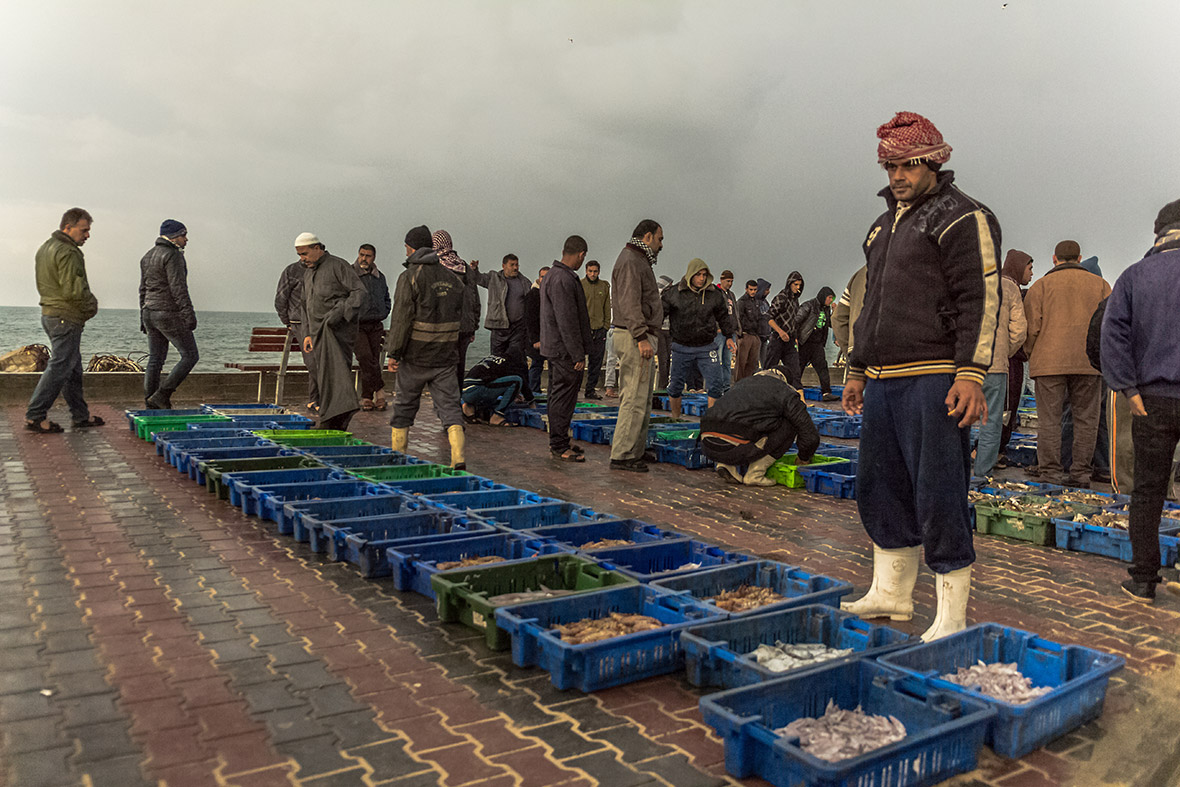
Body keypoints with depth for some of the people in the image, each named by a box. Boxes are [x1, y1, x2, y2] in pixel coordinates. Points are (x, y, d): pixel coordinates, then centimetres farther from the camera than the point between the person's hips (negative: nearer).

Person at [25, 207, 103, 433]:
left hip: (50, 313, 11)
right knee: (59, 367, -6)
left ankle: (81, 416, 22)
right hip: (66, 318, -11)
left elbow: (43, 284, 18)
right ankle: (35, 416, -4)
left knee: (73, 367, 15)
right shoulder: (68, 253, -17)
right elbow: (72, 289, -24)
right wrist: (91, 303, -6)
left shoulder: (45, 247, 16)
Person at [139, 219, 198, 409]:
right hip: (169, 315, -9)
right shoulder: (173, 256, -12)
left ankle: (151, 406, 9)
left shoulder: (148, 256, 15)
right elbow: (178, 288, -19)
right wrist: (189, 315, -20)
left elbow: (143, 289, 18)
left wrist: (143, 318, 21)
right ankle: (162, 395, -6)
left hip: (150, 313, 9)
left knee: (155, 359, 10)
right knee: (190, 356, 1)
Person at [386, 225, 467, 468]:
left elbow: (402, 318, -14)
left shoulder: (410, 277, -9)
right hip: (446, 355, 4)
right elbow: (461, 315, 14)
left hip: (416, 355, -4)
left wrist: (393, 352, -10)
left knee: (404, 405, 10)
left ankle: (396, 456, 21)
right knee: (449, 404, 3)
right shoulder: (451, 277, 10)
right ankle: (459, 458, -10)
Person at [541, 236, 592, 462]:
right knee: (563, 397, -6)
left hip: (554, 348, 11)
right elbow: (567, 321, -23)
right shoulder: (564, 280, -19)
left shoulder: (552, 274, 15)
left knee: (558, 395, 16)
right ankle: (559, 446, -1)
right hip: (565, 350, -11)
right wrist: (578, 354, -20)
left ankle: (558, 441, 25)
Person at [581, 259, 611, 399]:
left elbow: (607, 308, 13)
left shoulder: (604, 286, 10)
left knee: (596, 361, 6)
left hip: (599, 329, 4)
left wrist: (606, 325, 5)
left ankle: (591, 389, 15)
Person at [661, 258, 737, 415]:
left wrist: (729, 336, 20)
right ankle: (675, 419, 26)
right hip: (681, 348, -1)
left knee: (716, 384, -7)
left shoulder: (714, 294, 3)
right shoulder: (674, 293, -5)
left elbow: (724, 316, 18)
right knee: (676, 386, 8)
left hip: (707, 348, 1)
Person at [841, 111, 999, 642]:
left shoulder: (962, 218, -3)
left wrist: (970, 374, -20)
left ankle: (951, 618, 5)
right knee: (879, 489, 13)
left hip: (933, 379, -8)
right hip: (883, 380, 9)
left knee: (938, 498, -6)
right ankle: (890, 594, 27)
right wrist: (858, 369, 24)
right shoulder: (885, 222, 22)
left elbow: (982, 300, -12)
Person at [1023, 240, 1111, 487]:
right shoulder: (1100, 284, 11)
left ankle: (1051, 471, 0)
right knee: (1086, 419, 7)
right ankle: (1081, 473, 7)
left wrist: (1031, 353, 13)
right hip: (1089, 362, 2)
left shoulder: (1041, 285, 5)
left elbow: (1031, 326, -2)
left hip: (1049, 361, -1)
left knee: (1050, 419, 1)